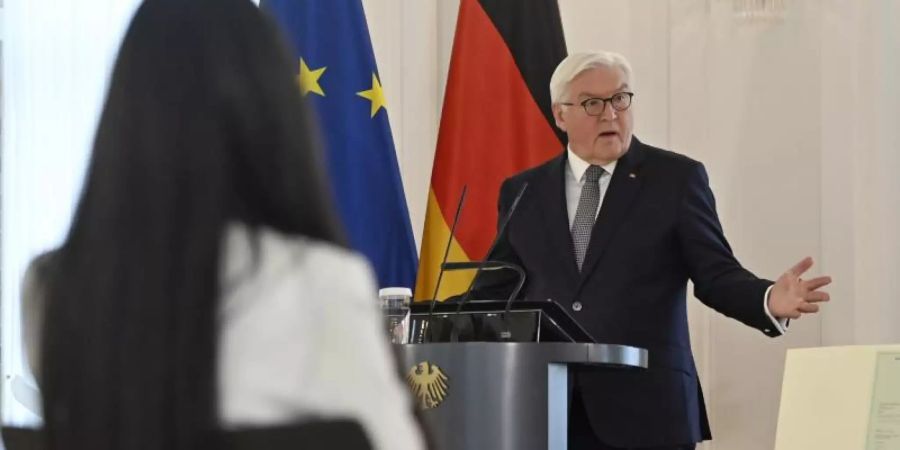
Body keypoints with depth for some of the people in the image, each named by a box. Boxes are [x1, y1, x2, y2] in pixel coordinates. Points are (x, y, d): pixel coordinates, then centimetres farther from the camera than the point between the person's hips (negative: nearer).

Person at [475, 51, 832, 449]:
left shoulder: (676, 178, 4)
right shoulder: (523, 192, 12)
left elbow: (715, 274, 1)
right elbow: (495, 292, 14)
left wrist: (770, 301, -19)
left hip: (645, 414, -2)